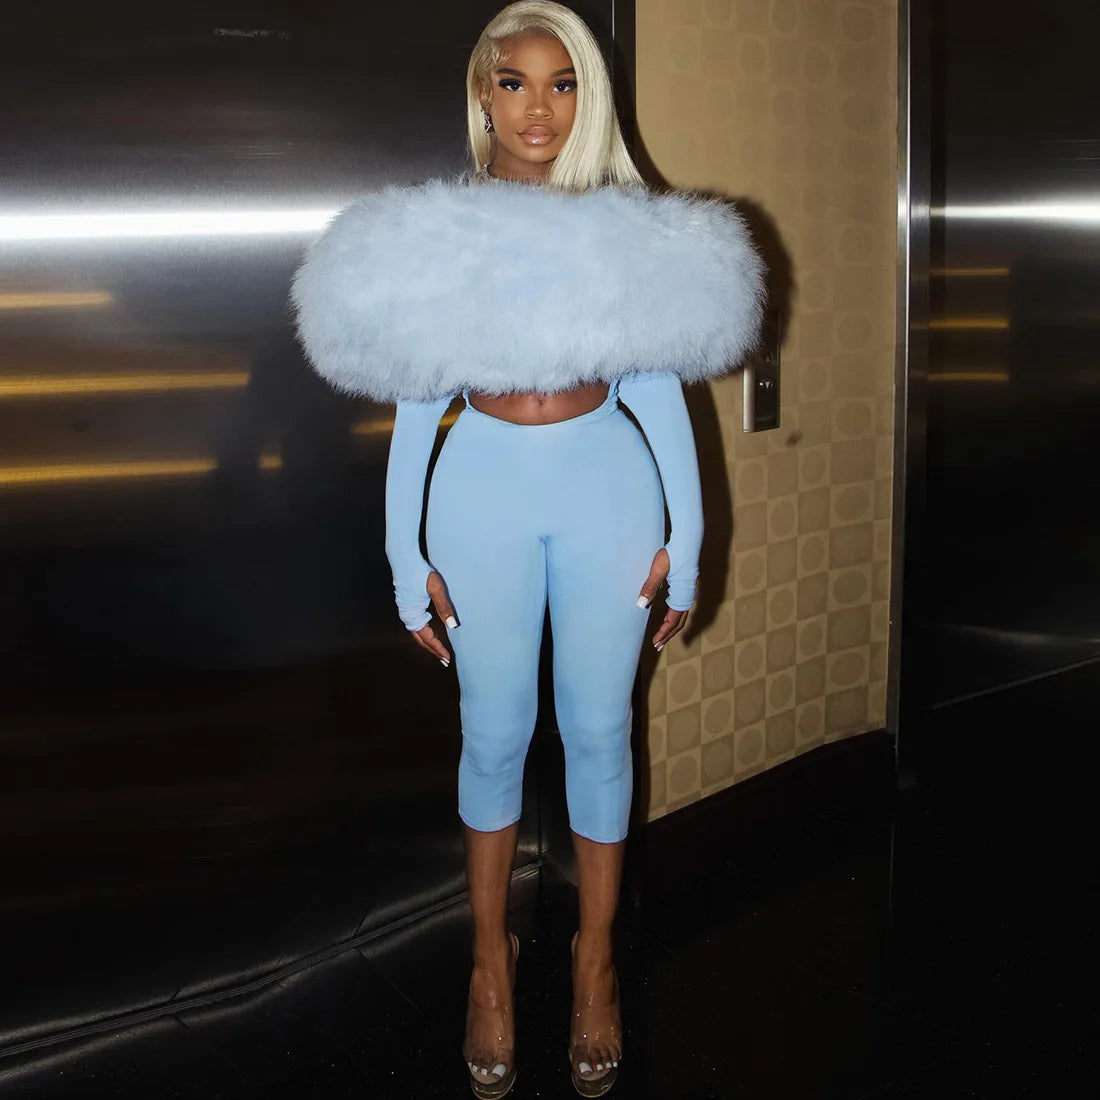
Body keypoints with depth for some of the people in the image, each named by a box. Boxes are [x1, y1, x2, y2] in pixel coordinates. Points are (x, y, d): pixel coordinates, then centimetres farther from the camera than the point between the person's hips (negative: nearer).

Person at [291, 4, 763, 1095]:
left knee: (599, 731, 9)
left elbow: (662, 388, 3)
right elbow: (414, 407, 1)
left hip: (608, 490, 1)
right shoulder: (429, 225, -1)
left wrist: (684, 537, 0)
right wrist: (409, 563, -1)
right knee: (496, 734, 9)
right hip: (483, 494, 0)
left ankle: (595, 958, 28)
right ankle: (491, 957, 29)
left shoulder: (632, 220, 0)